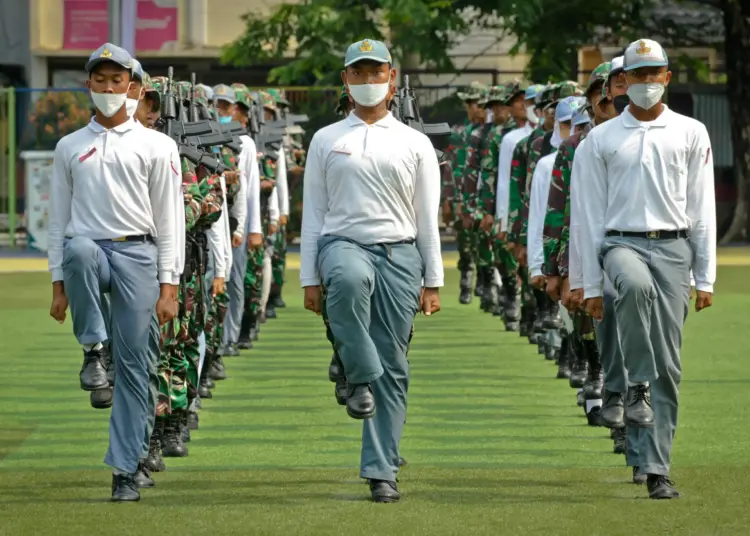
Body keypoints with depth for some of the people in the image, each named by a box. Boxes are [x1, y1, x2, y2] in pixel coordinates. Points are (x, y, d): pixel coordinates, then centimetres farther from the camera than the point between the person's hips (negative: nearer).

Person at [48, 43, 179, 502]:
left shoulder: (155, 146, 8)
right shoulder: (70, 147, 15)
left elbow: (168, 221, 4)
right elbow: (59, 220, 14)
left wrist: (168, 287, -3)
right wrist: (58, 284, 7)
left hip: (136, 255, -1)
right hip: (88, 248, 1)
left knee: (134, 365, -4)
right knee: (80, 249, -38)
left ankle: (127, 469, 3)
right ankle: (93, 348, -20)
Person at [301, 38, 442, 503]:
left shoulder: (415, 144, 11)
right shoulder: (326, 140, 12)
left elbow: (428, 218, 10)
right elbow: (313, 213, 10)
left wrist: (433, 282, 3)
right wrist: (310, 278, 3)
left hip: (399, 254, 1)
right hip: (343, 244, -1)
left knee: (393, 368, -2)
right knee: (349, 279, -40)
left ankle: (382, 472, 2)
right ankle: (360, 378, -25)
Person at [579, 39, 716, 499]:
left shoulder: (691, 133, 9)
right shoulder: (602, 138, 9)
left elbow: (702, 208, 7)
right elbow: (592, 215, 9)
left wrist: (705, 277, 1)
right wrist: (591, 284, 5)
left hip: (672, 248, 1)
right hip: (622, 242, -1)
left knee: (668, 366, -2)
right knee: (635, 284, -39)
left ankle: (657, 469, 2)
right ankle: (637, 387, -25)